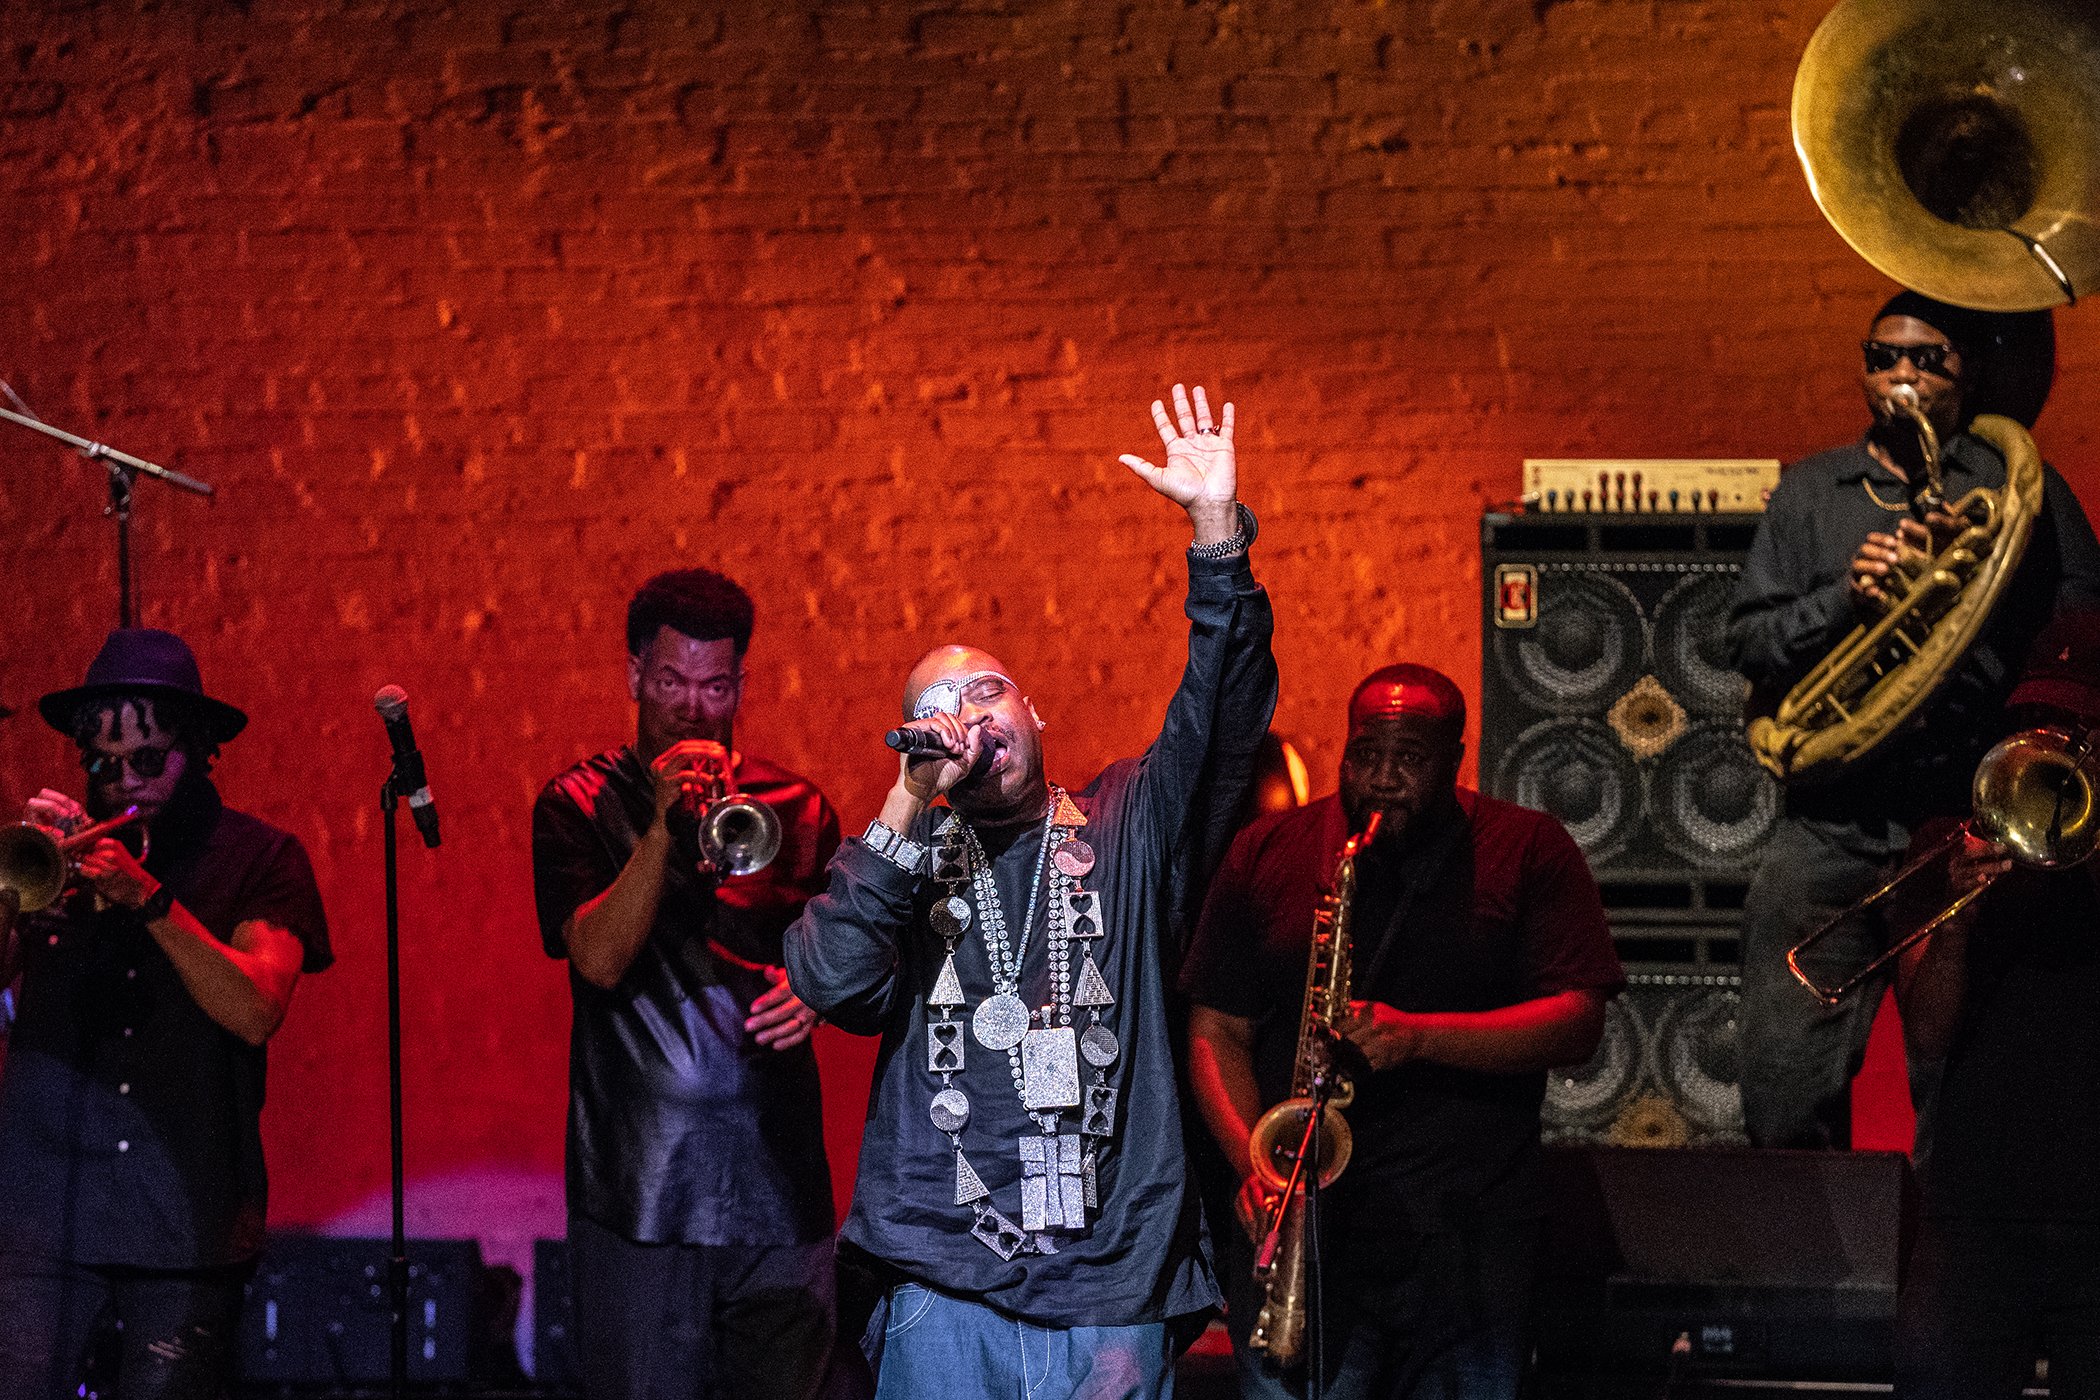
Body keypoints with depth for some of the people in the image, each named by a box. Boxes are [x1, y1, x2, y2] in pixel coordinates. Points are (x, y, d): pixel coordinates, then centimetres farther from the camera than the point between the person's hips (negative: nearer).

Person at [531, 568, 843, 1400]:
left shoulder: (795, 810, 12)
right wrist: (666, 826, -19)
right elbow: (600, 959, -10)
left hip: (778, 1183, 2)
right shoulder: (581, 806, 4)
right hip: (640, 1196, -2)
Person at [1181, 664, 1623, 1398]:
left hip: (1465, 1243, -1)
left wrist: (1421, 1036, -17)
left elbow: (1578, 1022, -5)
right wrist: (1252, 1164, -10)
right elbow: (1215, 1030, 7)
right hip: (1297, 1227, 1)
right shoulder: (1268, 854, 9)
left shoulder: (1529, 850, 5)